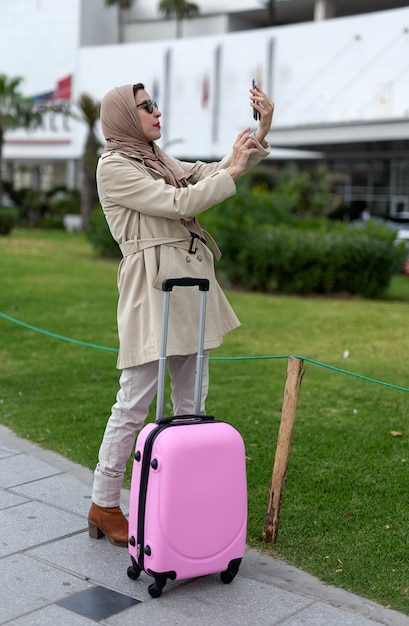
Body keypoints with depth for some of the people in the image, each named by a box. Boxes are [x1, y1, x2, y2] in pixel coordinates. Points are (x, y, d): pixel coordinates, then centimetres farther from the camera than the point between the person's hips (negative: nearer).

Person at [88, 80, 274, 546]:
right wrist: (232, 170, -7)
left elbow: (210, 173, 18)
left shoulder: (158, 160, 19)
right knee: (135, 402, -6)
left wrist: (261, 132, 7)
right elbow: (178, 204, -14)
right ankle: (103, 506, 7)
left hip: (190, 286, 9)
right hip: (152, 287, -9)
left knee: (191, 400, 11)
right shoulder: (114, 166, -7)